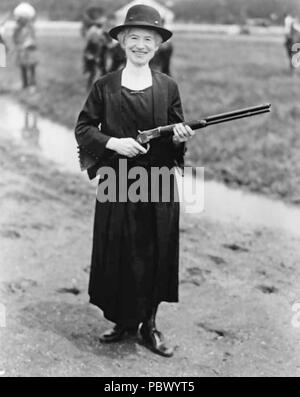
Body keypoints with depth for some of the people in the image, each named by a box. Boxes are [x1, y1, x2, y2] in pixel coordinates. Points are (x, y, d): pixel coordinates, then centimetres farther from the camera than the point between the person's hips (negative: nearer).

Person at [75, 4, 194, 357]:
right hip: (117, 182, -1)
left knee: (156, 252, 5)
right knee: (118, 252, 4)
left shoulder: (168, 87, 3)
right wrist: (112, 143, -13)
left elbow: (178, 133, 10)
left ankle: (148, 324, 20)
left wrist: (180, 137, -13)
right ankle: (123, 320, 21)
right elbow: (83, 128, 2)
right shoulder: (105, 86, 0)